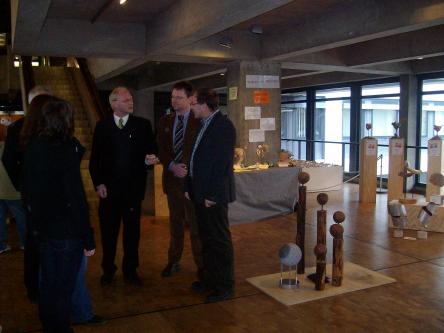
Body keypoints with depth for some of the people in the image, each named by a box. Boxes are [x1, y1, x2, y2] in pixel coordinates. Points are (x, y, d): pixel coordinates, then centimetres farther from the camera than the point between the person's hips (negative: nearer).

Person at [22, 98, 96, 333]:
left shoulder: (32, 147, 1)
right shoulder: (66, 149, -20)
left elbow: (26, 190, 10)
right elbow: (76, 198, -21)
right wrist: (88, 239, -15)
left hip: (43, 228, 7)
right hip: (67, 231, -7)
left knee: (47, 284, 21)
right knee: (64, 287, 8)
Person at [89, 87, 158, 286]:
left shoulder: (143, 125, 1)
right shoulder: (102, 126, 4)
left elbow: (151, 151, 2)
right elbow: (94, 158, 5)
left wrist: (149, 160, -21)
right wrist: (98, 183, -4)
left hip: (133, 188, 0)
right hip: (109, 188, 0)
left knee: (132, 231, 10)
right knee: (108, 231, 10)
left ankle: (130, 270, 26)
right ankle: (108, 270, 28)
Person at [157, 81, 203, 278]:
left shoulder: (199, 121, -4)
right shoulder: (165, 122, 10)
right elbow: (160, 150, 7)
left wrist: (188, 170, -13)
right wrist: (172, 166, -10)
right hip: (172, 179, 5)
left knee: (196, 225, 1)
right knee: (175, 223, 15)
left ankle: (201, 265, 13)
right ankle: (173, 262, 26)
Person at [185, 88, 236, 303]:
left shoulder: (223, 126, -14)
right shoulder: (205, 125, 14)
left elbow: (223, 162, -20)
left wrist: (212, 194, -20)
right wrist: (189, 187, 13)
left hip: (214, 195, -9)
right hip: (200, 193, 9)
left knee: (220, 241, 1)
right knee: (206, 239, 17)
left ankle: (225, 287, 13)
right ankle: (209, 279, 31)